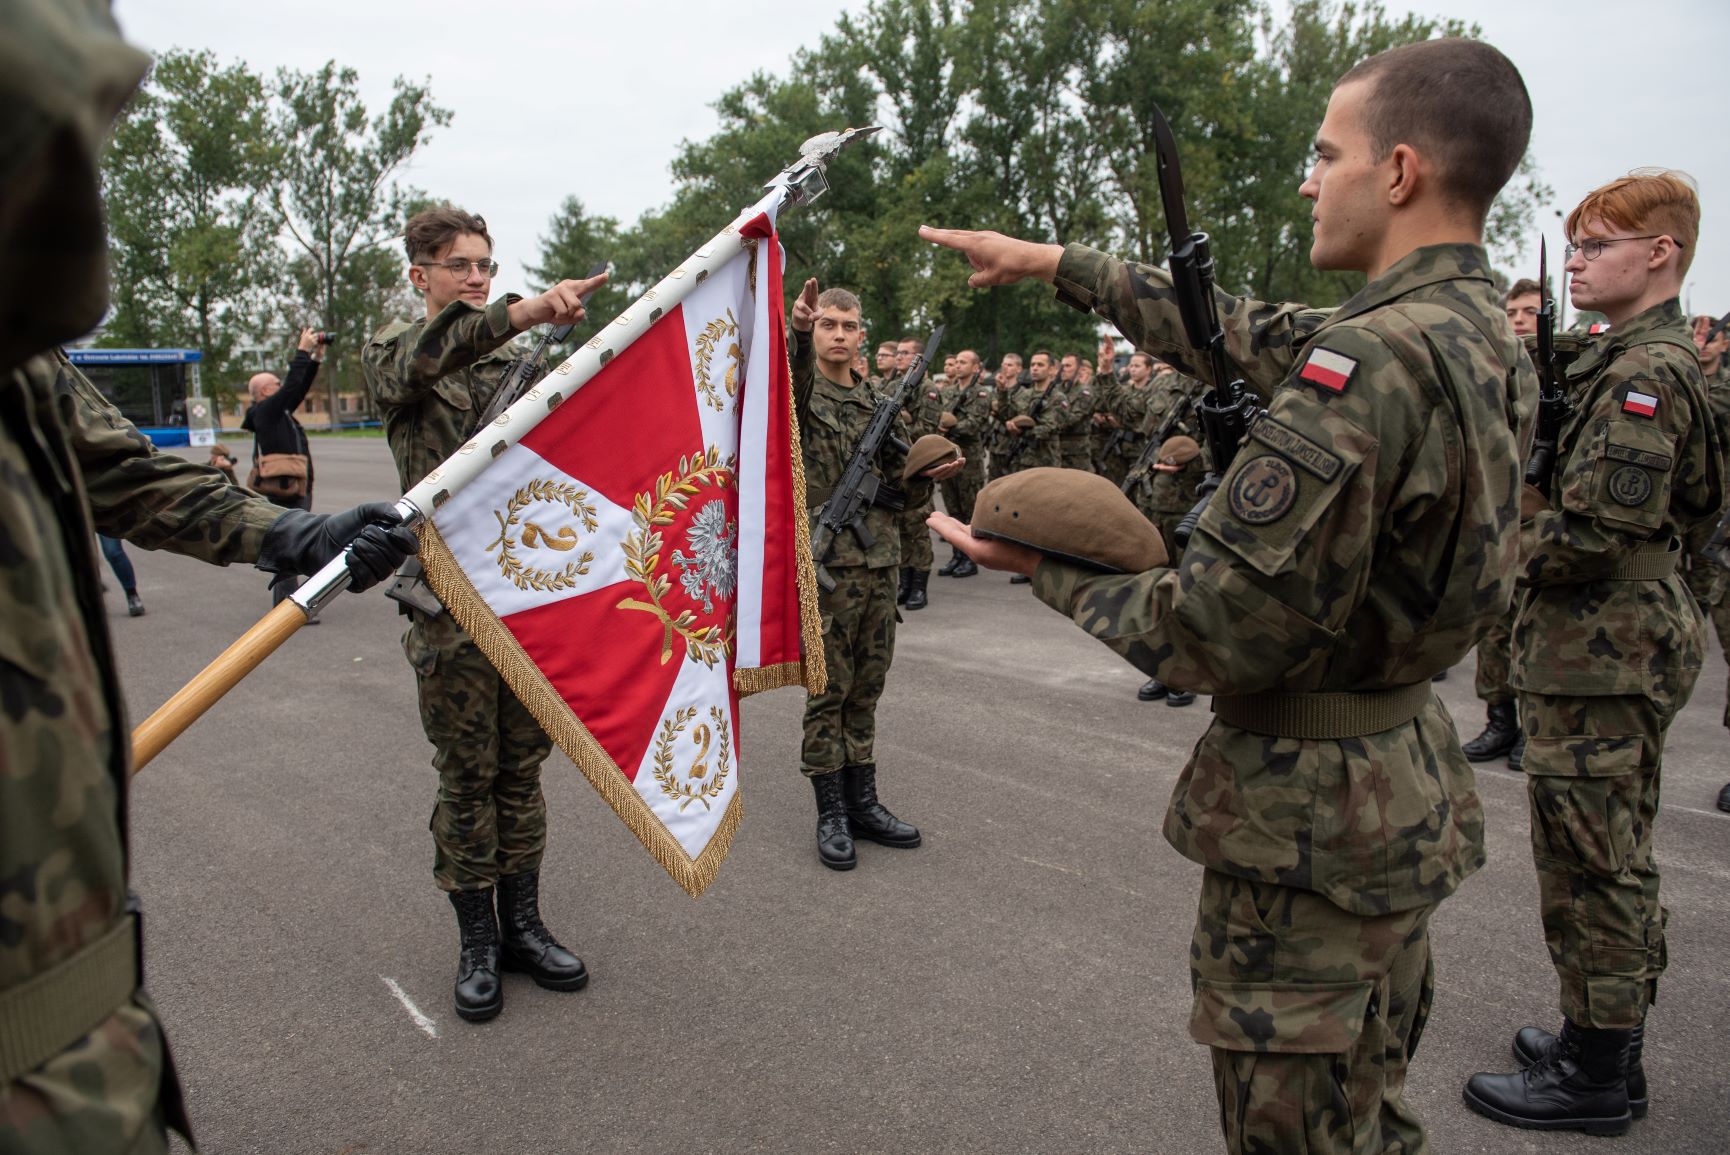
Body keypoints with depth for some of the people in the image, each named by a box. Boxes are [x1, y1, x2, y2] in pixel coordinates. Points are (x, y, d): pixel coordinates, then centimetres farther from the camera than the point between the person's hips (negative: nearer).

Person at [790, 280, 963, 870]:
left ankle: (863, 802, 24)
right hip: (827, 563, -5)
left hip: (880, 561, 5)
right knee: (829, 692, 2)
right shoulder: (800, 392, -2)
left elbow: (903, 487, 14)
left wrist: (928, 474, -9)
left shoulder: (880, 401, 13)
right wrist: (798, 332, -49)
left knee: (866, 689, 12)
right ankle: (831, 814, 14)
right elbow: (788, 385, -29)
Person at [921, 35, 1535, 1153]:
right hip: (1410, 788, 9)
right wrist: (1057, 263, 16)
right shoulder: (1488, 338, 4)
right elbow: (1242, 332, 12)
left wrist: (1049, 568, -11)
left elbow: (1224, 632, -27)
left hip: (1307, 811, -9)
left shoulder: (1368, 360, -27)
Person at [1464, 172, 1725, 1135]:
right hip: (1620, 650, 11)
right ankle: (1609, 1041, 32)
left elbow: (1595, 533, -24)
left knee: (1590, 866, -1)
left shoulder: (1643, 372, -17)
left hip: (1599, 656, -11)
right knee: (1615, 861, 18)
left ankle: (1596, 1075, 12)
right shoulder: (1643, 360, 15)